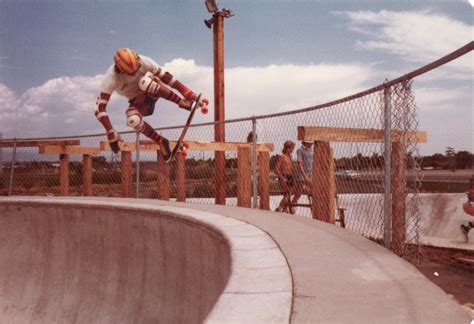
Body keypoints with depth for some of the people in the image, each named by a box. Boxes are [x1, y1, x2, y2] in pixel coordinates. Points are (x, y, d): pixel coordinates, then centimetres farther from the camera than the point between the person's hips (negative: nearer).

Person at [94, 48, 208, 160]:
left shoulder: (142, 61, -25)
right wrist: (111, 133, -34)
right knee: (133, 120, -34)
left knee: (144, 82, -38)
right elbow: (100, 106, -29)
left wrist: (191, 94, -24)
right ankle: (161, 142, -12)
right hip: (138, 101, 1)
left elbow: (165, 75, -21)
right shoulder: (111, 78, -28)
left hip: (153, 91, -1)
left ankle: (182, 102, -25)